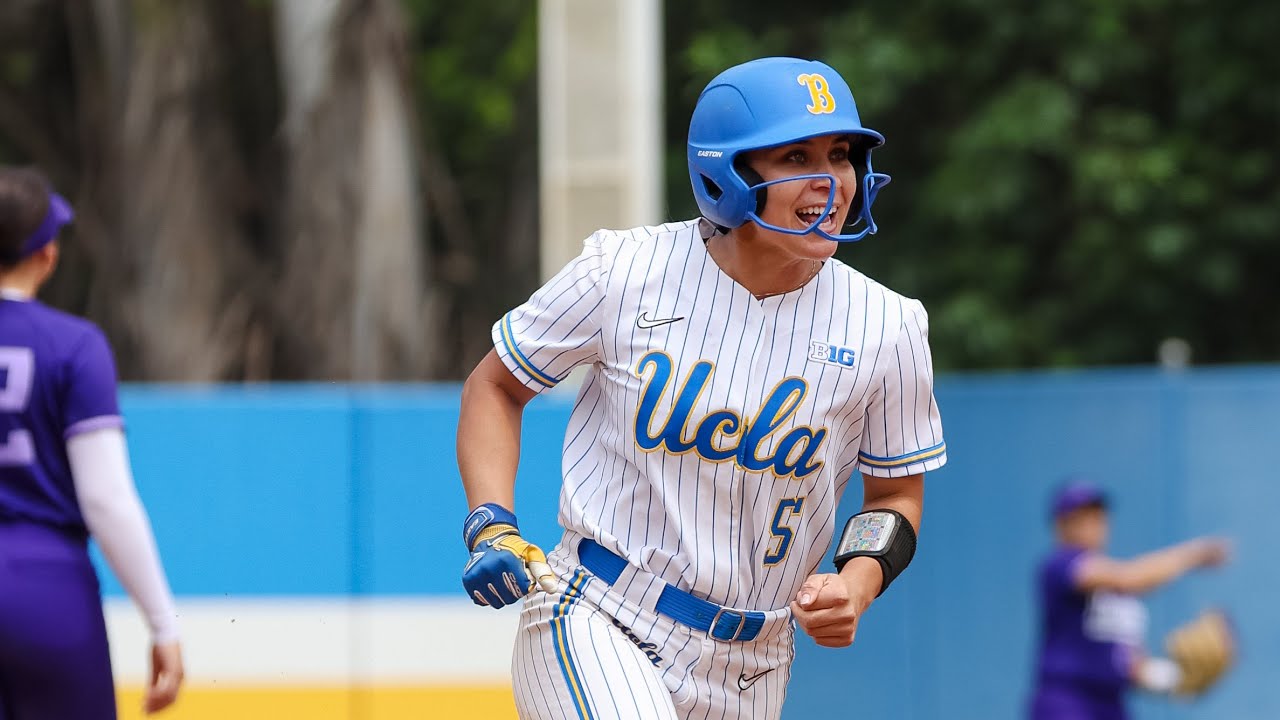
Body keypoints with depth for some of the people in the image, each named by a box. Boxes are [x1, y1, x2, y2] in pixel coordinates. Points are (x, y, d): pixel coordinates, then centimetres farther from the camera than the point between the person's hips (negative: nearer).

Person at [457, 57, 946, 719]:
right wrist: (491, 526, -9)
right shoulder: (623, 272, -8)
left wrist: (855, 587, -12)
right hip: (595, 623, -4)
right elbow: (495, 385, 6)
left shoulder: (885, 328, -3)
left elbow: (896, 495, 9)